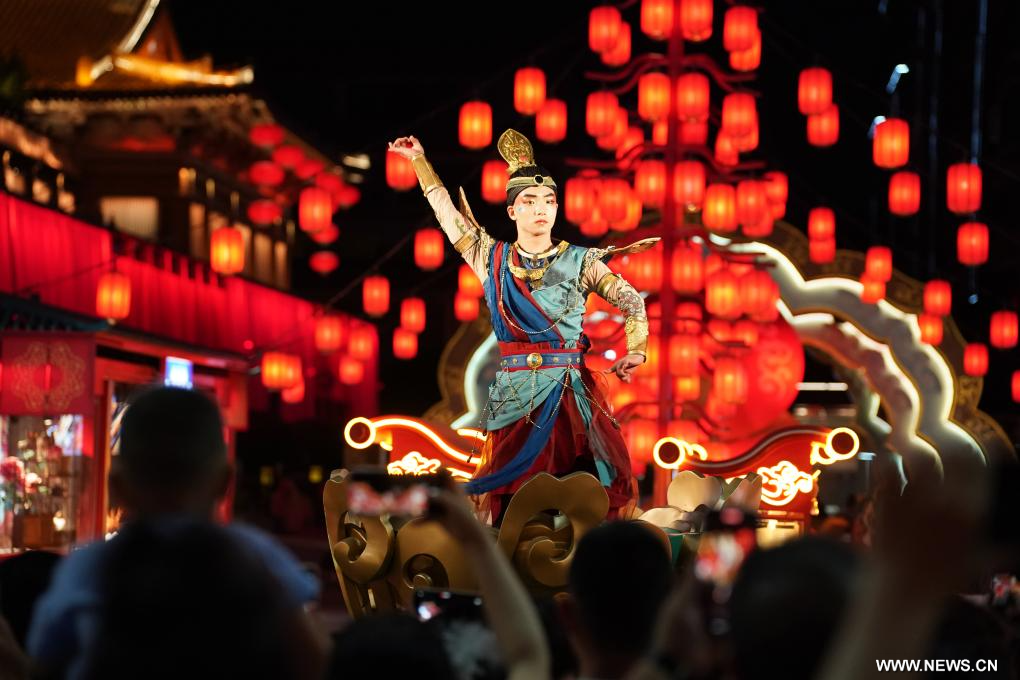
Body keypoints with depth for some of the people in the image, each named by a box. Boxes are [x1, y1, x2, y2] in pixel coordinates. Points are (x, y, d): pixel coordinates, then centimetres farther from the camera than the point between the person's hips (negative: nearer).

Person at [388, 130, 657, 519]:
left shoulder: (579, 261, 4)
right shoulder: (493, 258, 9)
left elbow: (632, 302, 4)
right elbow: (448, 213, 16)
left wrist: (635, 352, -11)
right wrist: (420, 160, 21)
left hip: (570, 393, -1)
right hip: (514, 395, 1)